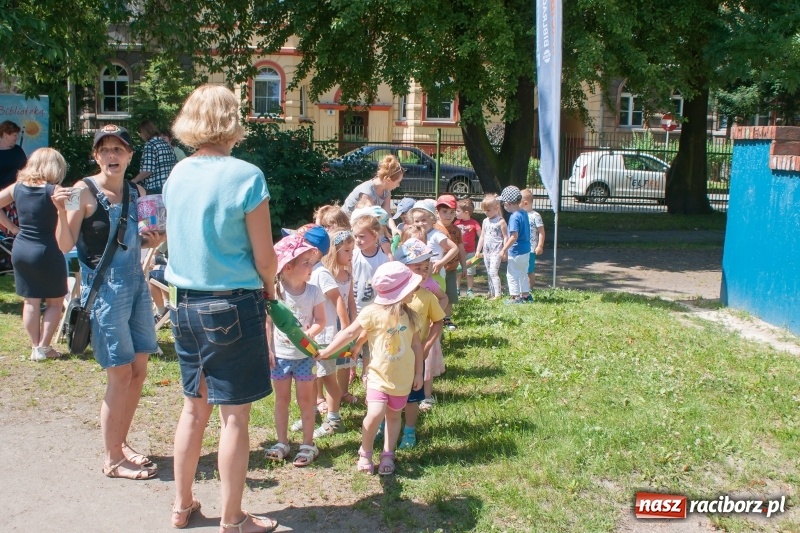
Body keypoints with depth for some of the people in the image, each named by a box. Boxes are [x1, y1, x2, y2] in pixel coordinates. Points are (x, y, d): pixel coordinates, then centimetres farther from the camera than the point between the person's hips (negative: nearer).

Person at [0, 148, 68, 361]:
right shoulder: (53, 191, -14)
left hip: (21, 249, 6)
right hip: (47, 251, -6)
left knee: (31, 301, 14)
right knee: (55, 301, 10)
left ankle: (35, 347, 20)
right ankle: (43, 347, 9)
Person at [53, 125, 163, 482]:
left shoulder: (137, 193, 8)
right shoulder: (85, 191, -10)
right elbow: (65, 245, -14)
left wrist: (153, 240, -1)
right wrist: (62, 211, -29)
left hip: (136, 285, 7)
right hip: (104, 289, -7)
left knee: (139, 369, 10)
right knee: (120, 373, -3)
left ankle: (121, 443, 27)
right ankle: (112, 460, 11)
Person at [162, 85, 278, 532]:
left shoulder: (177, 174, 4)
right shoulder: (245, 176, -14)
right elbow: (265, 259, -12)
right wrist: (268, 293, 8)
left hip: (185, 304, 6)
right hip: (233, 306, -6)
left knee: (195, 407, 20)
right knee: (235, 415, 5)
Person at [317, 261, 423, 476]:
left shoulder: (410, 316, 0)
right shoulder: (372, 313, -13)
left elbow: (416, 345, 10)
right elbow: (349, 333, -8)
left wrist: (418, 373, 10)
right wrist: (326, 352, -9)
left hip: (403, 378, 4)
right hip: (379, 375, -4)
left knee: (393, 416, 13)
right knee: (375, 414, -16)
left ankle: (388, 454, 28)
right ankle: (365, 453, 8)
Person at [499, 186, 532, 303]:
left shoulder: (514, 217, -22)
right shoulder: (524, 213, 6)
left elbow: (514, 236, -27)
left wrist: (504, 249, -20)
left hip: (516, 252, -9)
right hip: (526, 250, 9)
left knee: (512, 274, 4)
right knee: (523, 273, 21)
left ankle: (516, 297, 8)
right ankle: (525, 295, 29)